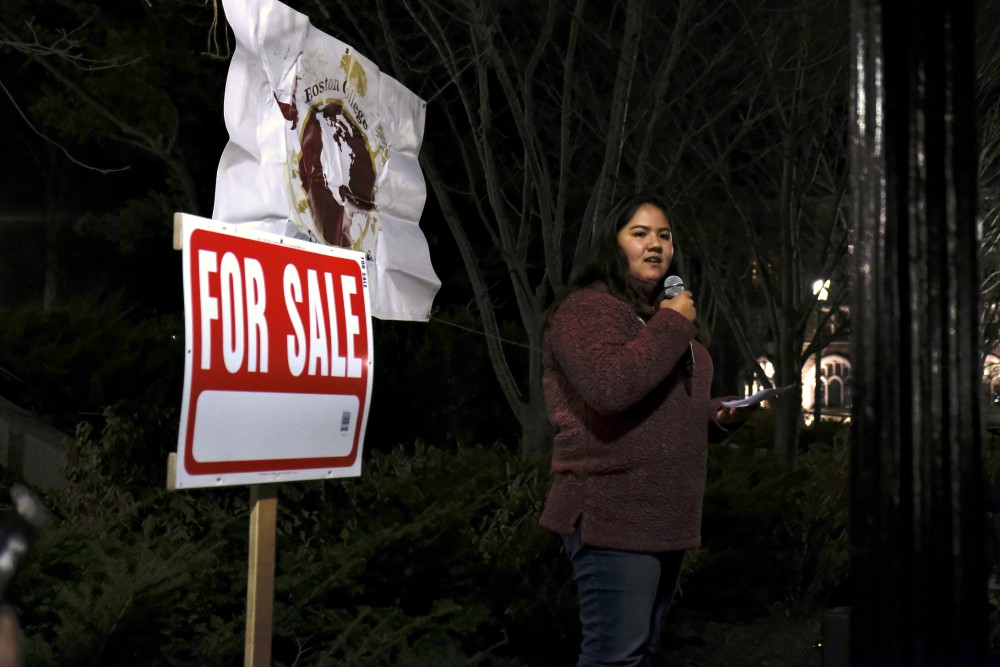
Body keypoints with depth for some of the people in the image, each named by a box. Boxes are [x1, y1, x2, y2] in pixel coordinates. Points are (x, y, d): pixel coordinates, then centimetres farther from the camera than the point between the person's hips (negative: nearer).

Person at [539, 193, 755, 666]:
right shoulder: (588, 308, -8)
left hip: (665, 518, 10)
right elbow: (609, 387, -27)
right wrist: (671, 326, -17)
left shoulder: (661, 315, 22)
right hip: (614, 517, -10)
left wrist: (718, 419, 13)